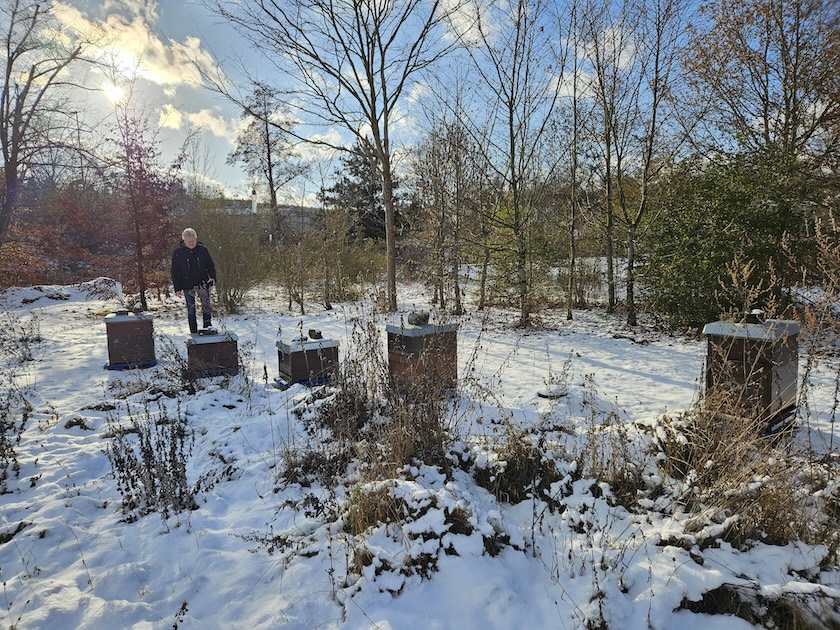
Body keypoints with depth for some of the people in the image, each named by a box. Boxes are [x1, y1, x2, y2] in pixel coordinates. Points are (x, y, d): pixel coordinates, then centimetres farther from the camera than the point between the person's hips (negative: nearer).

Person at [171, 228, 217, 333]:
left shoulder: (202, 249, 0)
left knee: (206, 306, -11)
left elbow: (210, 265, 8)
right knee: (191, 310, 5)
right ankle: (194, 333, 12)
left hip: (203, 283, 0)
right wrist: (177, 288, -4)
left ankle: (208, 327, -3)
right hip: (187, 286, 0)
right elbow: (175, 272, 1)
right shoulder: (177, 252, -3)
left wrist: (212, 277, -11)